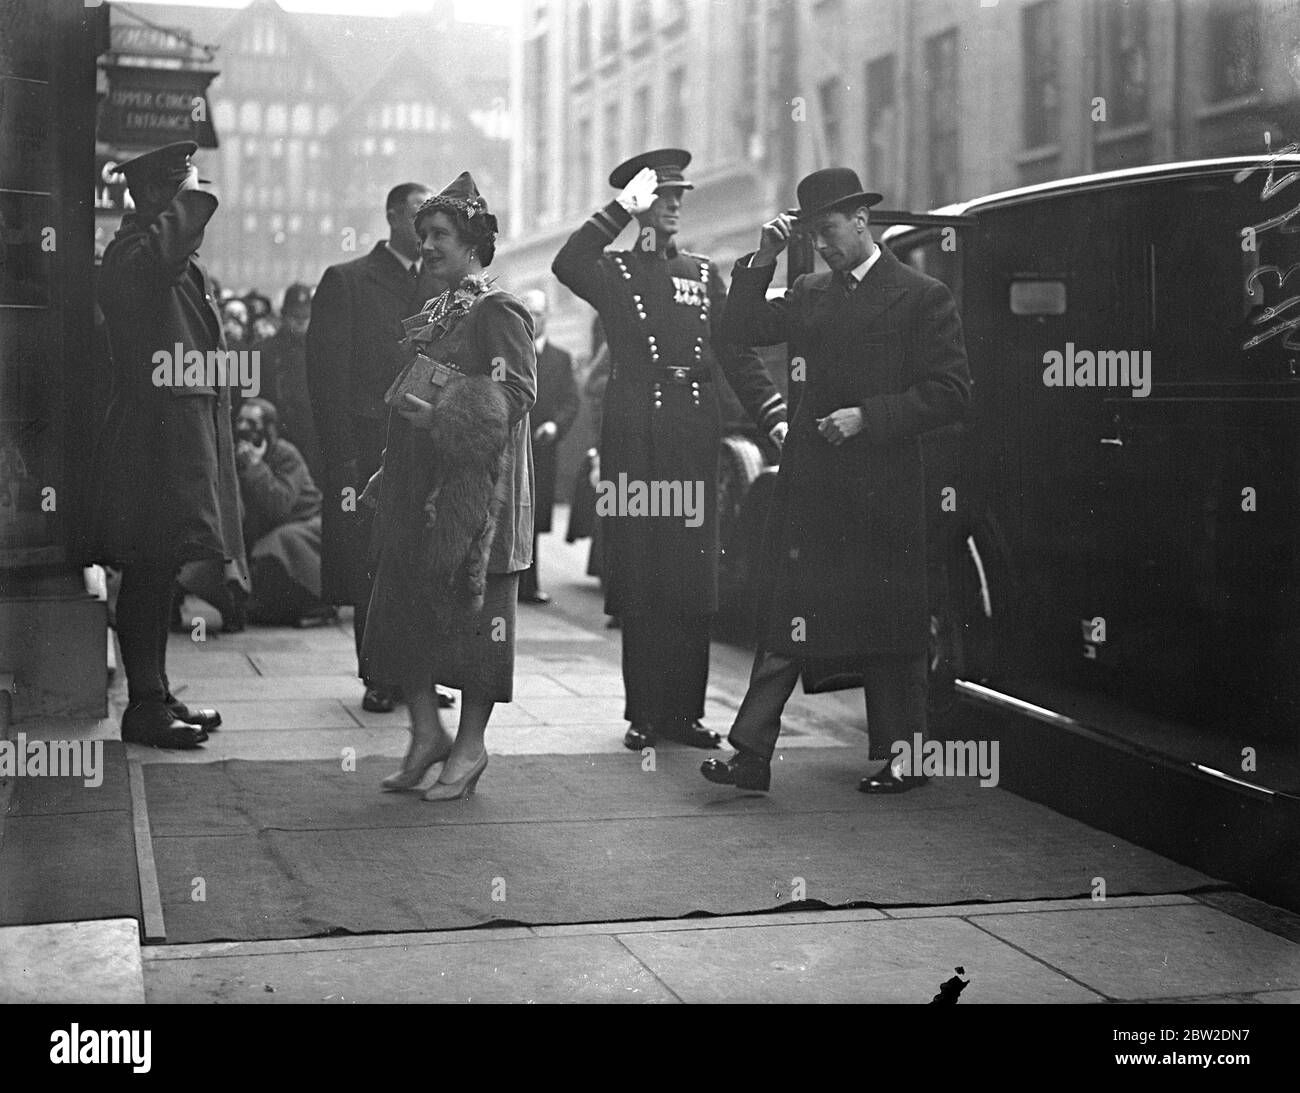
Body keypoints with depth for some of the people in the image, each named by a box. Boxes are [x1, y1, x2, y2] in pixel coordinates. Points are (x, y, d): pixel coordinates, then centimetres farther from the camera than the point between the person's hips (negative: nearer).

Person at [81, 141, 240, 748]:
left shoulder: (186, 264, 23)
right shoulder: (134, 249, -8)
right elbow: (155, 257, -33)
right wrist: (188, 200, -18)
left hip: (190, 428, 10)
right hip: (153, 431, -9)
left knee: (158, 571, 12)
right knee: (149, 569, -8)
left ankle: (156, 697, 17)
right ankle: (144, 707, -5)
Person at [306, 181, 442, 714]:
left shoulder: (443, 287, 15)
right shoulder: (346, 282, 3)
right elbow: (326, 374, -3)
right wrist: (342, 458, -10)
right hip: (370, 449, -3)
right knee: (373, 569, 0)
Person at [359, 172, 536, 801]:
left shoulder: (498, 312, -7)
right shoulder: (434, 315, 18)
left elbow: (517, 393, -16)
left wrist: (438, 416, -20)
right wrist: (389, 472, 15)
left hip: (475, 487, -8)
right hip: (419, 485, 8)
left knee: (470, 607, -2)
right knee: (403, 604, 4)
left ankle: (470, 745, 7)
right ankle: (426, 731, 13)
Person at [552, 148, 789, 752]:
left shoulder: (703, 273, 17)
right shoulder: (613, 270, 7)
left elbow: (737, 355, 14)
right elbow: (566, 266, -17)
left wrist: (776, 419, 3)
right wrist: (621, 210, -17)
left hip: (695, 440, 3)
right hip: (634, 440, -3)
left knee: (694, 586, 3)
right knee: (641, 582, -1)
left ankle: (685, 710, 11)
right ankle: (644, 713, 7)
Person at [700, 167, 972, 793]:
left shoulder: (922, 296, -2)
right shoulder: (809, 293, 14)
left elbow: (950, 394, -7)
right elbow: (739, 331, 10)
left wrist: (867, 417, -14)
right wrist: (763, 260, 0)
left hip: (882, 486, -4)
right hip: (809, 483, 5)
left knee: (888, 627, 4)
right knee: (785, 617, 1)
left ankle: (898, 759, 16)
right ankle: (752, 753, 1)